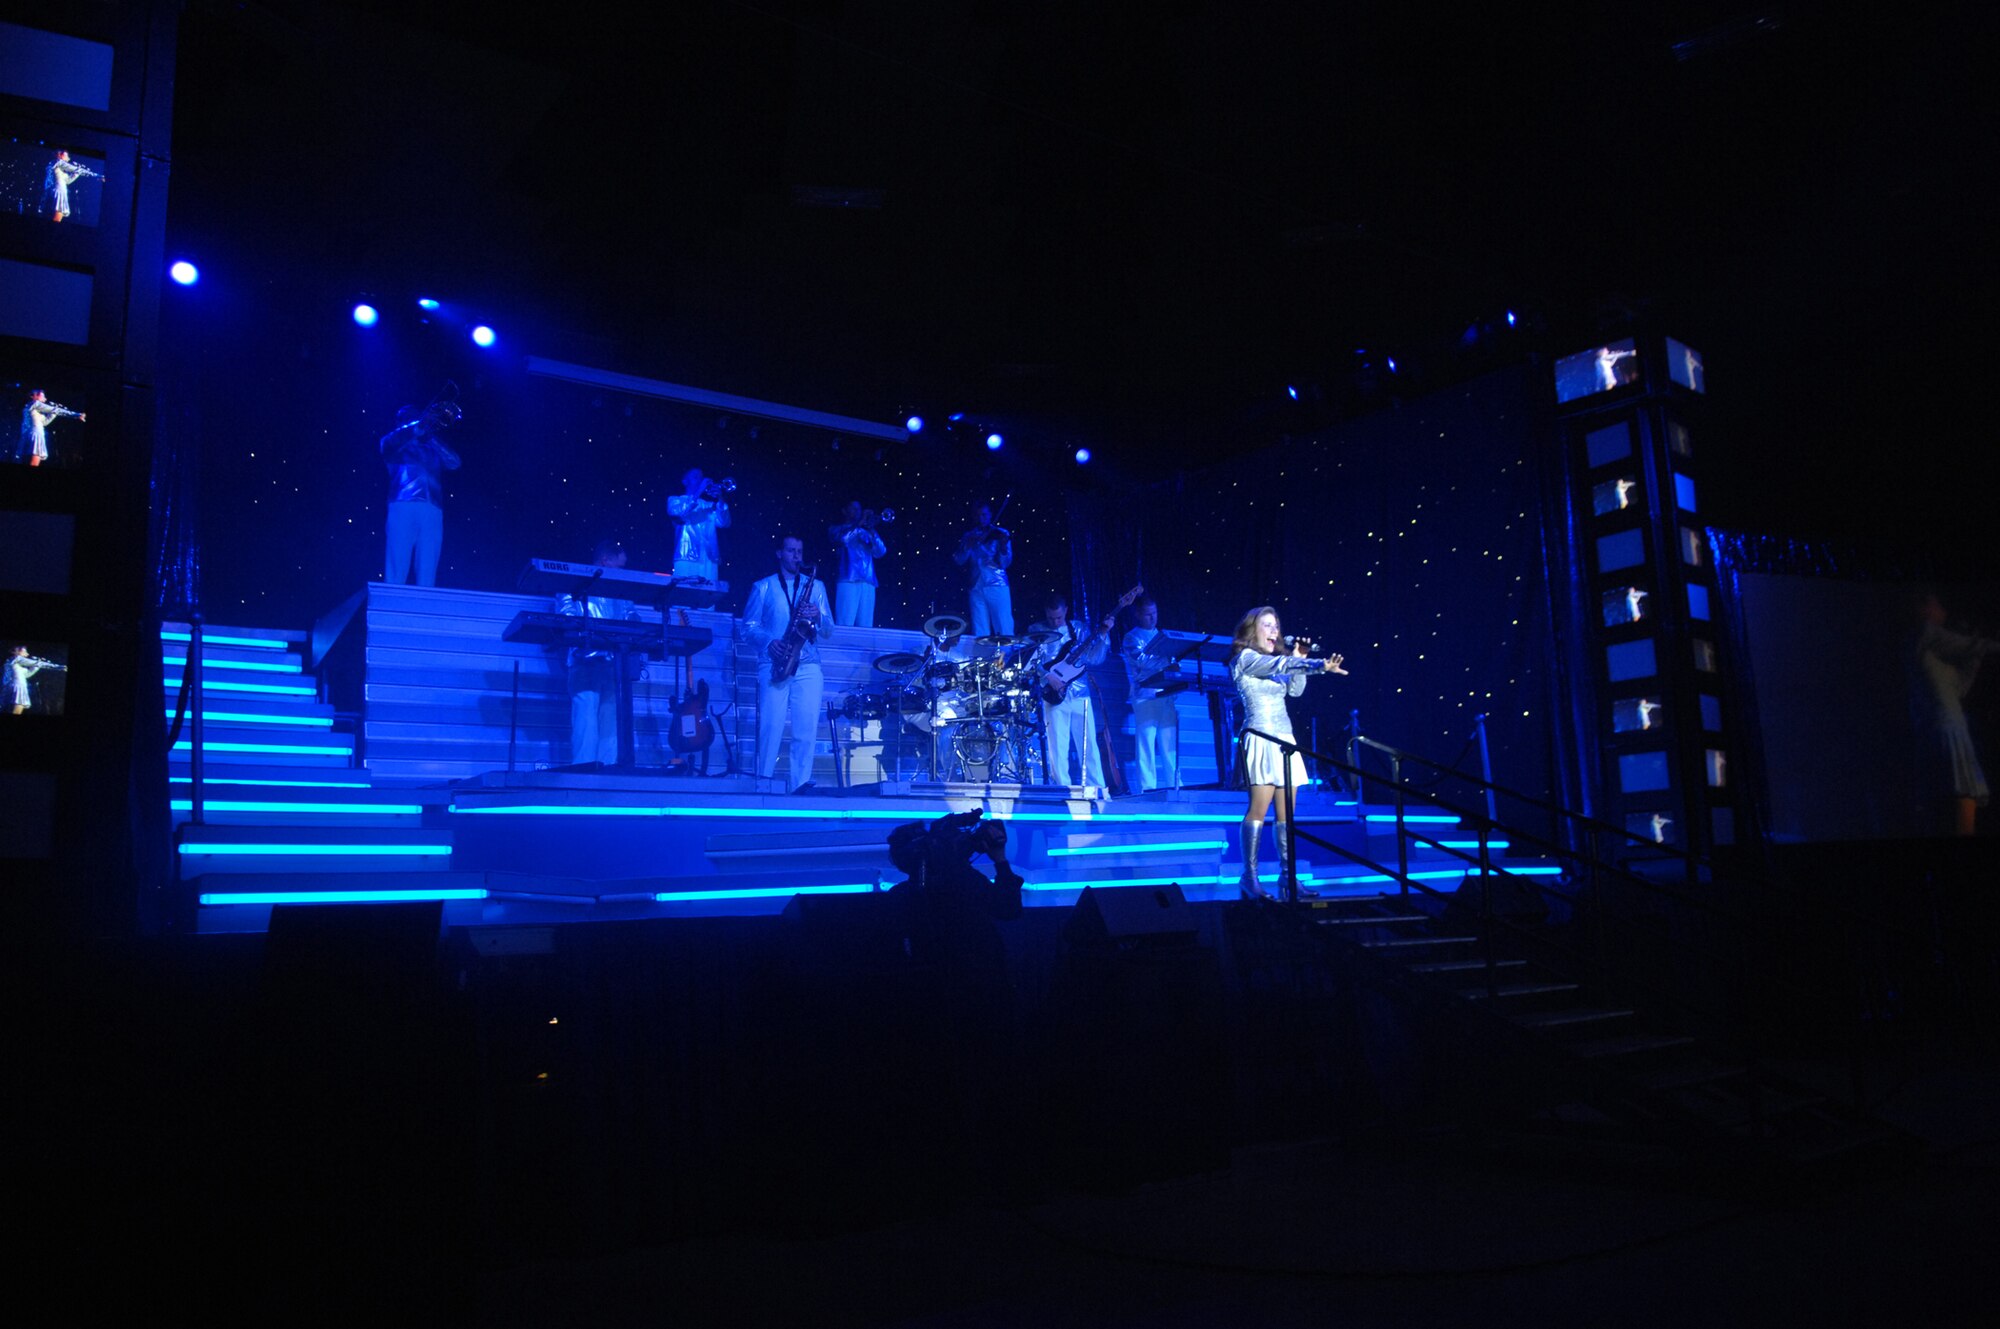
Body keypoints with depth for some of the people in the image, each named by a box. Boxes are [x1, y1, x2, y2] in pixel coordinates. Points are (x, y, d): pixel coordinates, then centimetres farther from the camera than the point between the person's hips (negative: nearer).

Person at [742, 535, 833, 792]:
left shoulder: (816, 586, 19)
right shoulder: (763, 587, 14)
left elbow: (828, 631, 15)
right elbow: (749, 627, 7)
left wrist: (818, 617, -7)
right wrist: (769, 642, -11)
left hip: (808, 665, 2)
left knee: (807, 727, -8)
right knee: (771, 725, -11)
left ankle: (801, 784, -4)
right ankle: (764, 784, -4)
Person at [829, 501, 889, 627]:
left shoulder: (865, 532, 24)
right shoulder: (837, 529, 14)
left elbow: (880, 552, 10)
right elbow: (842, 538, -10)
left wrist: (871, 531, -1)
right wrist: (859, 523, -8)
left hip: (868, 583, 4)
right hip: (848, 581, -4)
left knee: (865, 627, -4)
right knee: (845, 626, -15)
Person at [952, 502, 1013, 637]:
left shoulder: (1000, 534, 4)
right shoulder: (968, 537, 13)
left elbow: (1005, 563, -5)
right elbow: (959, 560, 3)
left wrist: (1003, 547, -23)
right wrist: (969, 545, -12)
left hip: (997, 587, -2)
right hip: (976, 588, 3)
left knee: (1005, 632, -6)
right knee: (980, 635, 2)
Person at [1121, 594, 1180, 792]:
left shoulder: (1161, 636, 23)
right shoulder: (1132, 638, 4)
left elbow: (1171, 663, 22)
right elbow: (1143, 661, -14)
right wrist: (1166, 660, -24)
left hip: (1166, 695, 6)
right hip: (1145, 695, -6)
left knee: (1170, 742, 1)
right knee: (1146, 740, -8)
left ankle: (1174, 784, 3)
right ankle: (1147, 787, -8)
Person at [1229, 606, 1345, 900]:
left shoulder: (1274, 663, 21)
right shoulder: (1245, 658, -3)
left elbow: (1296, 690, 18)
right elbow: (1280, 664, -18)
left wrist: (1299, 660, 9)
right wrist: (1319, 665, -27)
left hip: (1284, 740, 8)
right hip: (1261, 740, -8)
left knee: (1286, 813, 4)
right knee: (1259, 808, -12)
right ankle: (1250, 877, -11)